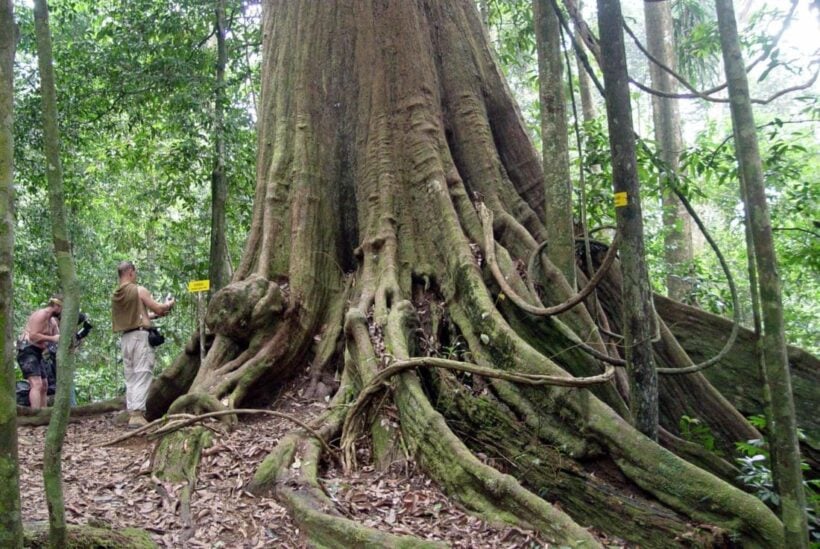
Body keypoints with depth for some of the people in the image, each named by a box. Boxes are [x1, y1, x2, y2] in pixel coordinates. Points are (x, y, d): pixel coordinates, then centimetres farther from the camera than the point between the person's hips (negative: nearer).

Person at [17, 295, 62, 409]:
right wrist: (52, 338, -21)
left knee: (44, 386, 14)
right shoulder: (41, 314, -14)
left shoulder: (53, 321, 16)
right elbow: (33, 336, -24)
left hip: (37, 353, 11)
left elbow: (59, 338, 15)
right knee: (36, 384, -22)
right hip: (27, 351, -11)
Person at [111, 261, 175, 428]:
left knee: (130, 377, 11)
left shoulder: (115, 295, 13)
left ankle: (132, 413, 9)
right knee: (142, 376, -6)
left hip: (125, 337, 7)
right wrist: (169, 304, 16)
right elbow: (157, 309, -5)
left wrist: (153, 315, 28)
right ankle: (137, 414, -12)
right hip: (140, 335, -7)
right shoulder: (139, 290, -7)